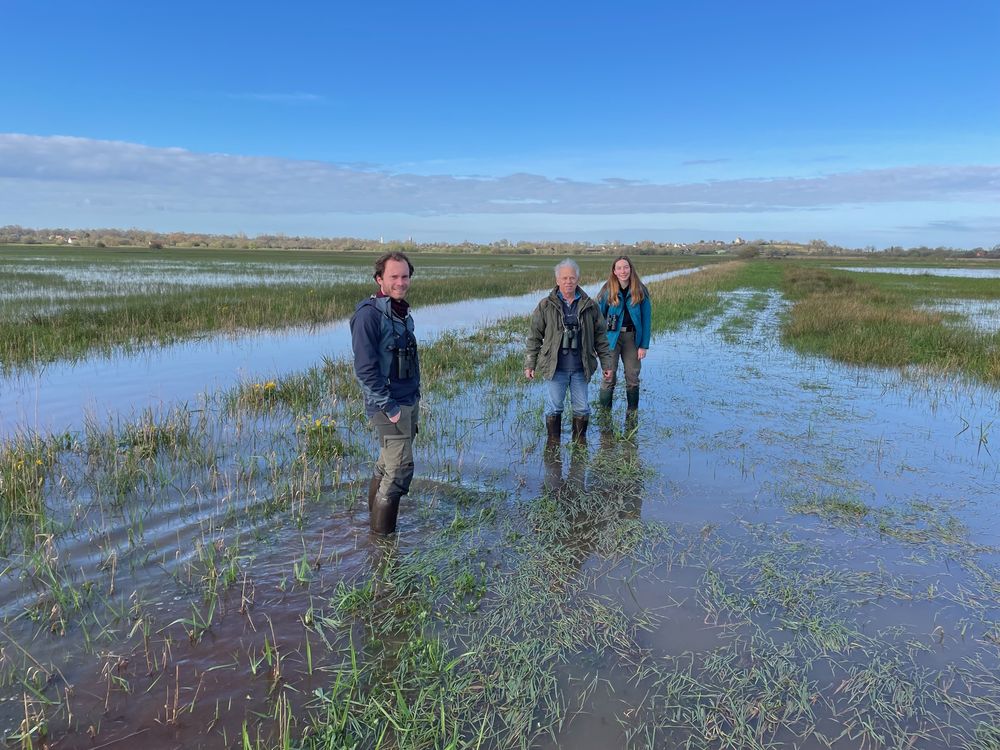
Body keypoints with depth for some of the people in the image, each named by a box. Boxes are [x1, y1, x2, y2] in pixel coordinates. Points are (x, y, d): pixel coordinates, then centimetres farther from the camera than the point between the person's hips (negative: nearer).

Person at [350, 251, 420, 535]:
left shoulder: (403, 312, 11)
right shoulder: (369, 314, -16)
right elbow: (365, 369, -20)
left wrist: (415, 397, 16)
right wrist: (389, 407, -18)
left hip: (410, 402, 9)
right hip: (389, 406, -9)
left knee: (387, 464, 17)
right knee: (400, 469, -8)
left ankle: (376, 526, 31)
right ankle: (382, 535, 6)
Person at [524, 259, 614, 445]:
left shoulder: (589, 306, 5)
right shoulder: (546, 306, 0)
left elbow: (600, 337, 11)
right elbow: (534, 337, 3)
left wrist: (606, 363, 9)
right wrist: (529, 364, 0)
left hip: (580, 369, 2)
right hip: (555, 368, -2)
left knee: (582, 408, 9)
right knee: (554, 408, 5)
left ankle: (580, 442, 24)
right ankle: (553, 444, 19)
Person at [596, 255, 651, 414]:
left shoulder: (640, 291, -2)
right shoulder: (608, 290, -4)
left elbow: (646, 319, -1)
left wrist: (644, 345, -5)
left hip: (632, 337, 1)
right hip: (612, 337, -1)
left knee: (632, 377, 8)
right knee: (609, 376, -1)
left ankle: (632, 412, 23)